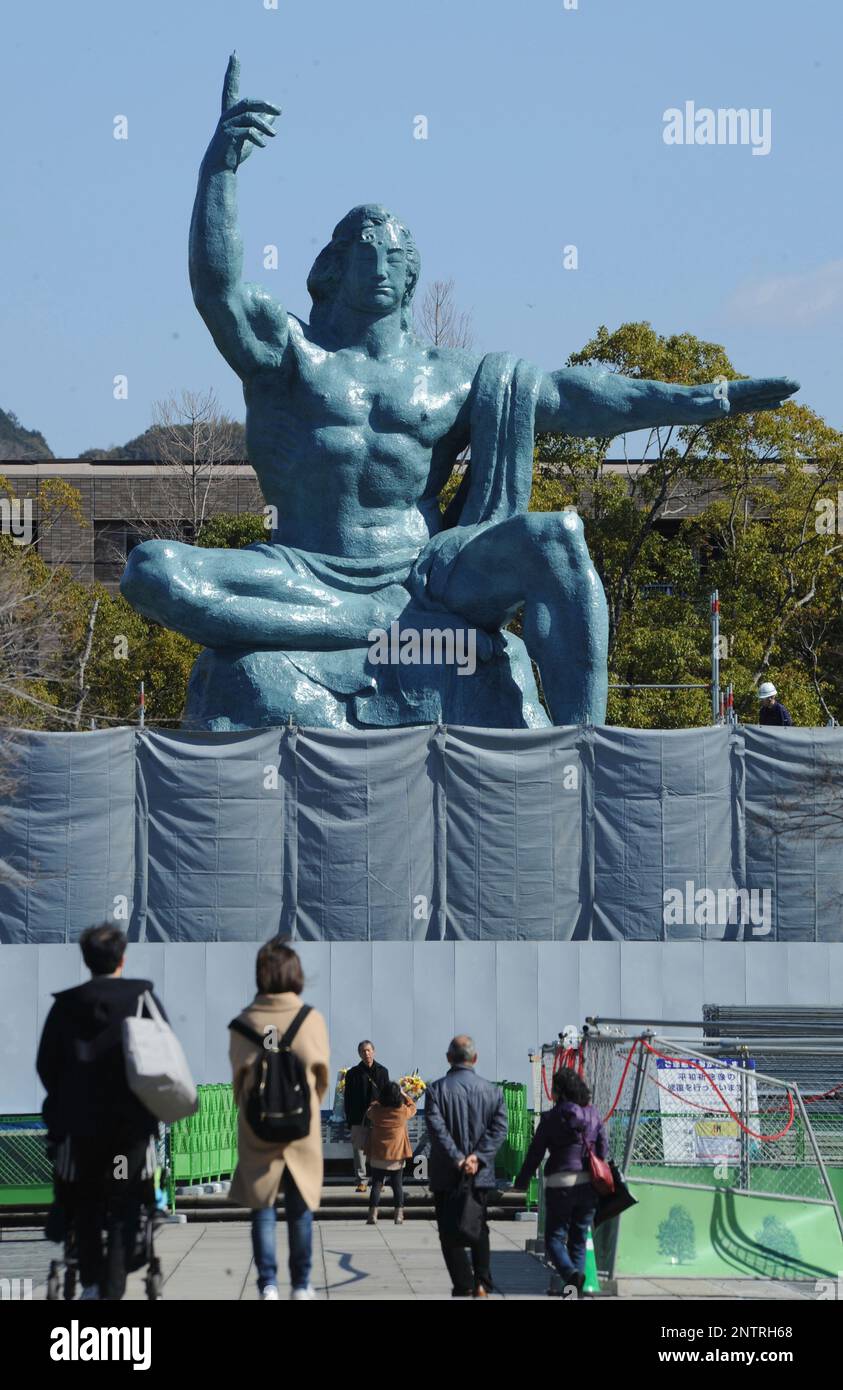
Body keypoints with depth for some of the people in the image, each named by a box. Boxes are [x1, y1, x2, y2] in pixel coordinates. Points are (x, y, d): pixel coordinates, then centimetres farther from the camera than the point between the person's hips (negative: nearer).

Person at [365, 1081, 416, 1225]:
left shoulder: (376, 1110, -9)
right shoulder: (403, 1111, -12)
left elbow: (368, 1112, 15)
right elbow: (413, 1107, 11)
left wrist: (375, 1102, 26)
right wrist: (403, 1094, 19)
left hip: (378, 1157, 0)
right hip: (397, 1157, 0)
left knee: (376, 1185, 6)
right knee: (397, 1186, 8)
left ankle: (373, 1215, 0)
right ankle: (399, 1216, 6)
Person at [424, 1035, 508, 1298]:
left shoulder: (436, 1090, -8)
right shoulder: (492, 1091, 1)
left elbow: (436, 1129, -17)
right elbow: (499, 1129, -6)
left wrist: (458, 1160, -18)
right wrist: (477, 1157, -12)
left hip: (446, 1176, -3)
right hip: (482, 1175, 3)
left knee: (450, 1234, 3)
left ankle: (464, 1287, -5)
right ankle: (482, 1284, 11)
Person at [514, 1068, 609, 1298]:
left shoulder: (552, 1117, -6)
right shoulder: (593, 1116, 6)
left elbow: (535, 1154, -3)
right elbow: (603, 1151, 8)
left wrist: (520, 1183, 6)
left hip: (560, 1184, -4)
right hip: (588, 1183, 4)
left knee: (554, 1238, 4)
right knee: (578, 1240, 12)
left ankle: (571, 1273, -24)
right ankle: (575, 1291, 5)